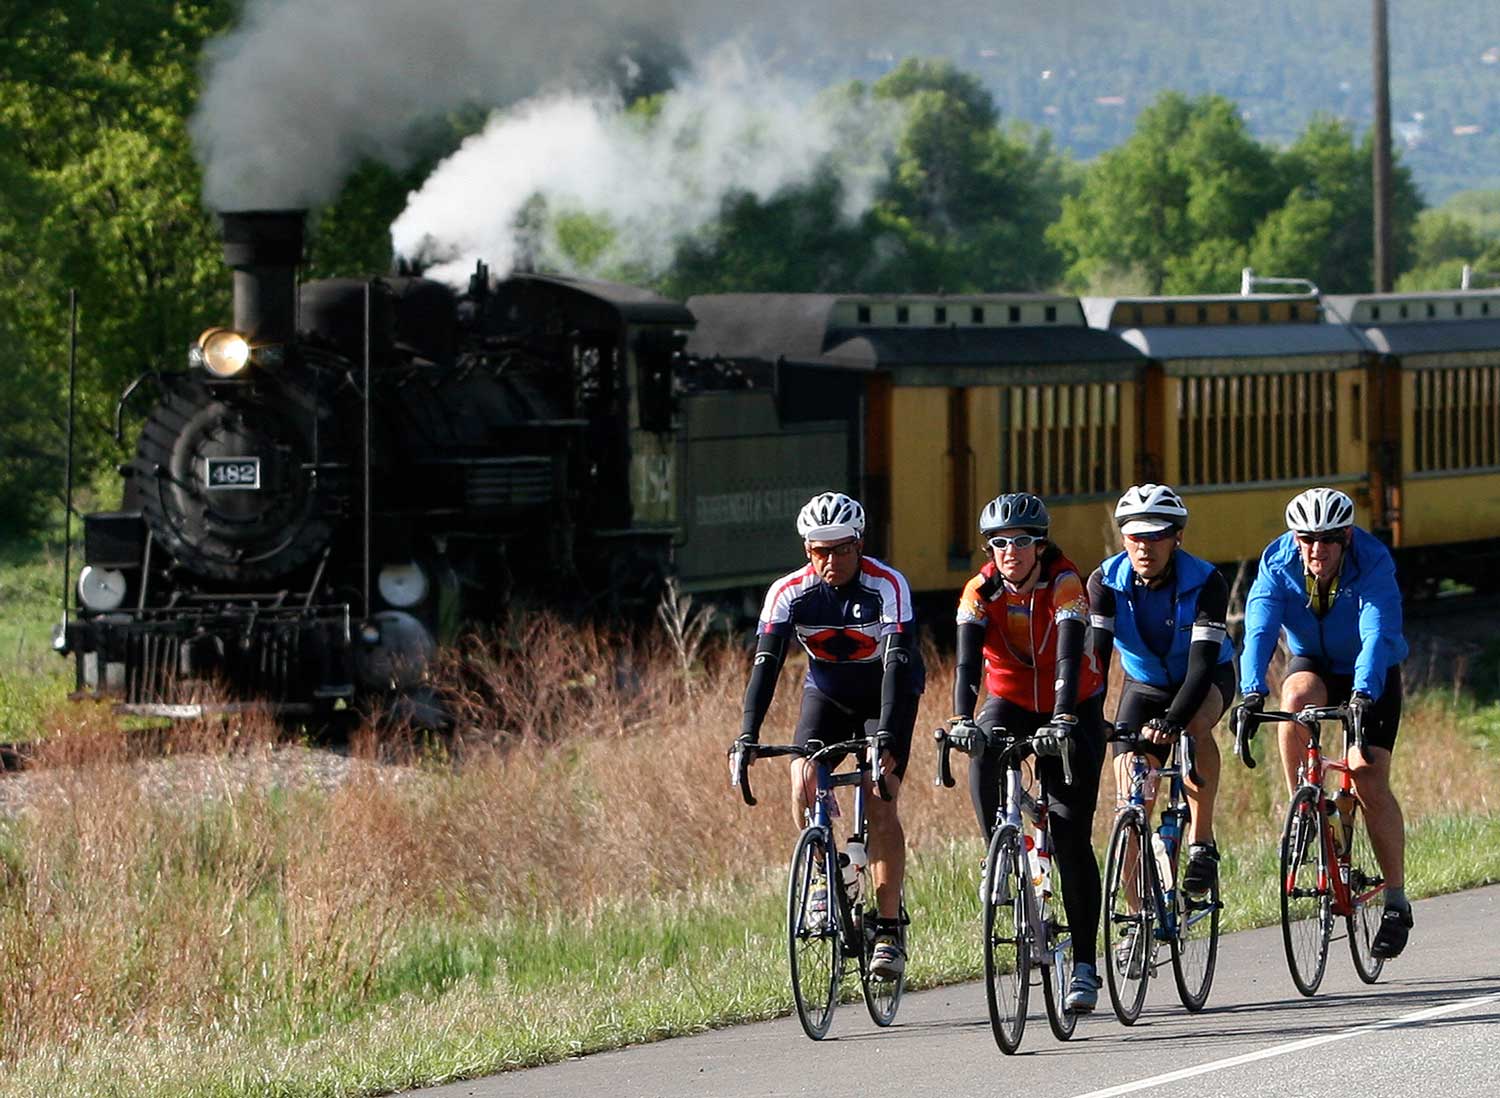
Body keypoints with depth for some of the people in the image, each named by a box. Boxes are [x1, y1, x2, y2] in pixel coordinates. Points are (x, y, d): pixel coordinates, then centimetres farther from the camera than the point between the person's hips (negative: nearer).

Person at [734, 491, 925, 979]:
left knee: (880, 802, -17)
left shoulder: (887, 586, -27)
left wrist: (887, 737, -47)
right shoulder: (789, 592, -19)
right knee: (804, 779, -24)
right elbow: (766, 663, -26)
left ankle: (889, 932, -12)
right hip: (828, 693, 3)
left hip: (887, 695, -3)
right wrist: (747, 736, -39)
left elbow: (898, 663, -35)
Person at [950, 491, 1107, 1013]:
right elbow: (968, 661, -26)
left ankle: (1084, 965, -3)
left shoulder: (1065, 584, -22)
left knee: (1072, 837, -8)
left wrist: (1064, 718, -49)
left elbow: (1069, 657, -34)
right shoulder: (981, 591, -15)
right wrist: (961, 719, -43)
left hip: (1073, 707, -2)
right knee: (984, 755, -34)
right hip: (1011, 702, 2)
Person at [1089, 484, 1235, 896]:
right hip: (1144, 684, 2)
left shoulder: (1205, 582, -28)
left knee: (1194, 726, -37)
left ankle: (1202, 846, -26)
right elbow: (1094, 656, -28)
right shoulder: (1106, 582, -21)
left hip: (1206, 681, -2)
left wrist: (1172, 721, -52)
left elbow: (1202, 662, -37)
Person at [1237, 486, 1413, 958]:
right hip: (1313, 664, 2)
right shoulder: (1278, 564, -21)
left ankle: (1396, 902, -4)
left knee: (1369, 780, -15)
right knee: (1296, 699, -35)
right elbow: (1258, 630, -32)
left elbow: (1378, 634, -40)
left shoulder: (1373, 563, -28)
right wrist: (1252, 693, -48)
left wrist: (1364, 695, -56)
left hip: (1371, 675, -2)